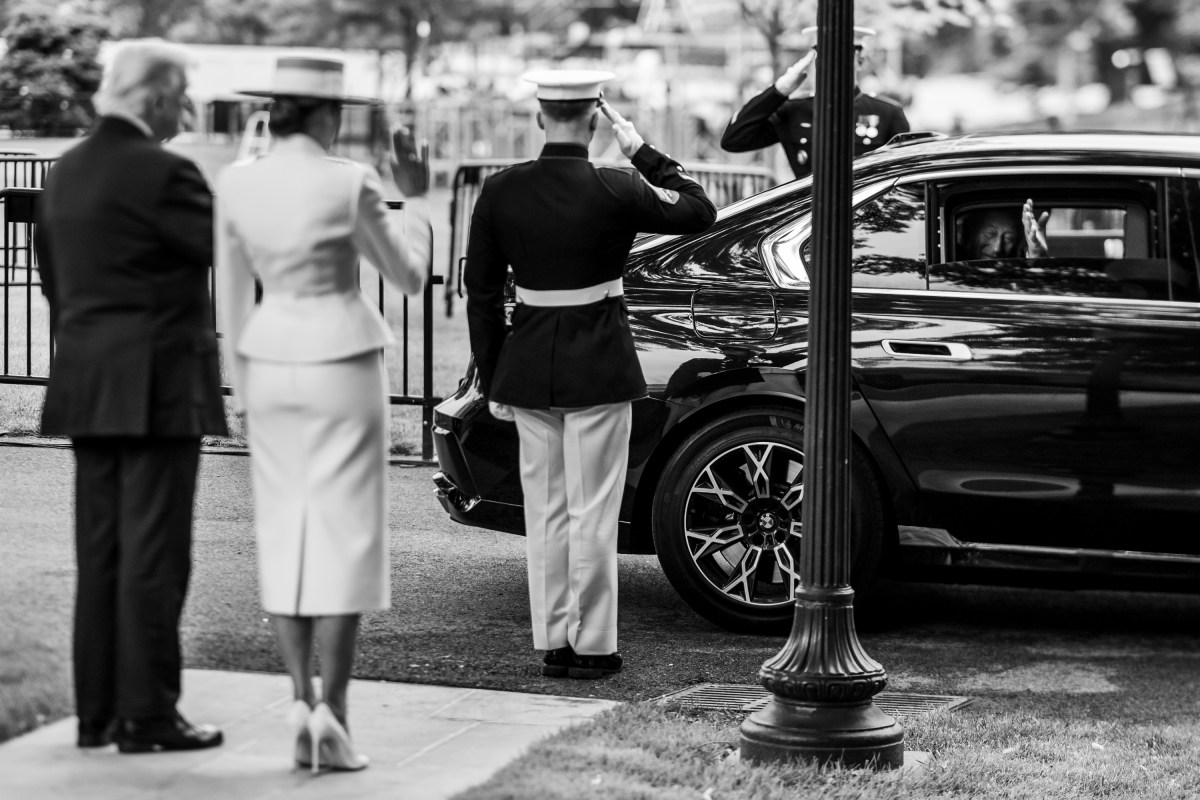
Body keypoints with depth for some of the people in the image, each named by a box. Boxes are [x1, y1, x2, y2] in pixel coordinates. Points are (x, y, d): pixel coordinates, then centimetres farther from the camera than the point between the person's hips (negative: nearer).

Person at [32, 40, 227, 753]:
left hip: (87, 389, 8)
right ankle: (147, 715, -1)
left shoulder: (66, 173, 12)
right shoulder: (162, 173, -15)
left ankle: (98, 712, 15)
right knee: (154, 553, -4)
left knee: (100, 552, 11)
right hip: (157, 387, -8)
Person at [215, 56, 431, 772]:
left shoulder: (236, 184, 0)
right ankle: (332, 715, -7)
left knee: (287, 542, 9)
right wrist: (416, 200, 14)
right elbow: (408, 279, -2)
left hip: (273, 369, 4)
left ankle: (302, 705, 2)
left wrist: (243, 393, 16)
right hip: (342, 370, -4)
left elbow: (233, 298, 7)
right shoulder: (351, 183, -12)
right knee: (346, 542, 0)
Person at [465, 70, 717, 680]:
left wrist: (492, 382, 11)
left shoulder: (499, 193, -2)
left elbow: (481, 293, 3)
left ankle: (553, 641, 16)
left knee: (544, 510, 12)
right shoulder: (612, 191, -13)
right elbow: (699, 211, 1)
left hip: (528, 367, 4)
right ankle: (591, 646, 6)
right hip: (598, 366, -4)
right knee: (592, 510, 3)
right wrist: (643, 152, 4)